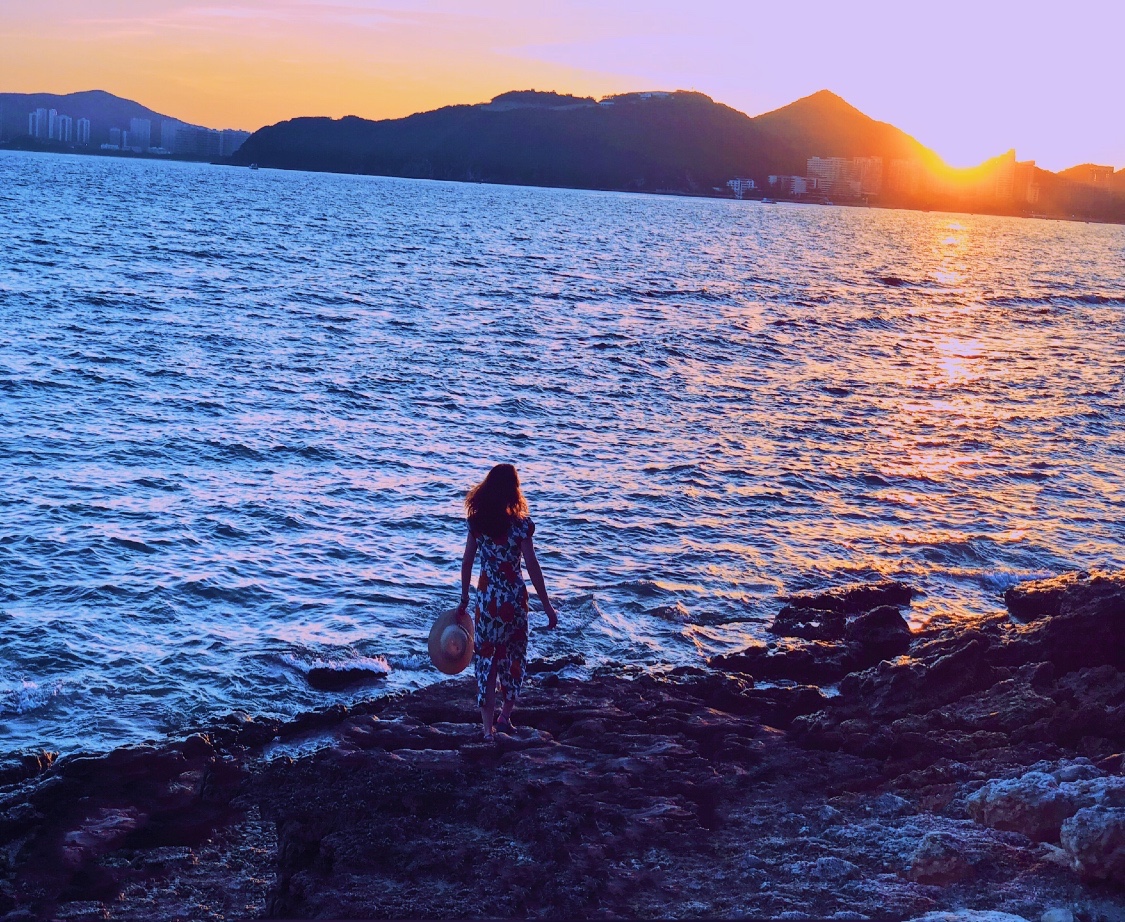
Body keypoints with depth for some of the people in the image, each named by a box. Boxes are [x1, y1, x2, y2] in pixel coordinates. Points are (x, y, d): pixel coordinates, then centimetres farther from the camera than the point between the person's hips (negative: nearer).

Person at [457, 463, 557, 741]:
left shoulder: (476, 521, -3)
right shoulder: (520, 523, -13)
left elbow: (467, 562, 2)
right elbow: (532, 567, -12)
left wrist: (464, 600, 13)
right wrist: (547, 606, -5)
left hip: (486, 596, 2)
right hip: (513, 596, -2)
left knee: (485, 656, 8)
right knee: (513, 655, 16)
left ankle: (488, 726, 7)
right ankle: (504, 717, 22)